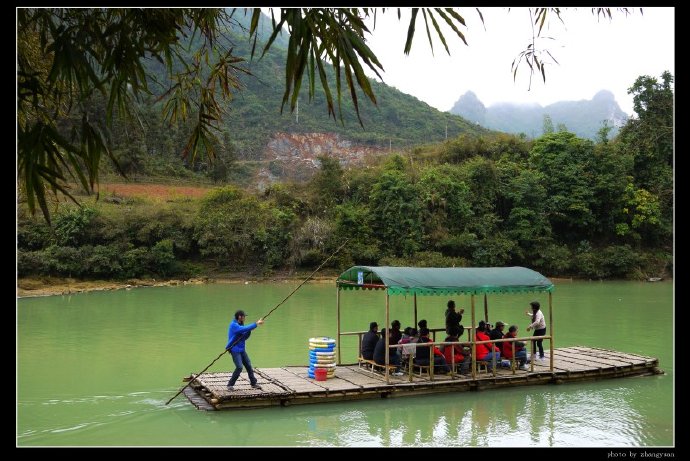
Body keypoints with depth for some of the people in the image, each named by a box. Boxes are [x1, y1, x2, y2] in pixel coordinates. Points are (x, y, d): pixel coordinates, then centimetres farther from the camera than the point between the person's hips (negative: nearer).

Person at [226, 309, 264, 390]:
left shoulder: (239, 325, 10)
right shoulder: (234, 325, -18)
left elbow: (244, 337, 12)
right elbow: (245, 329, -31)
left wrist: (249, 330, -5)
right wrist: (256, 323, -25)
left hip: (241, 349, 9)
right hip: (235, 350, -9)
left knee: (248, 365, 7)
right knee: (239, 367, -17)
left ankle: (254, 383, 18)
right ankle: (230, 385, -4)